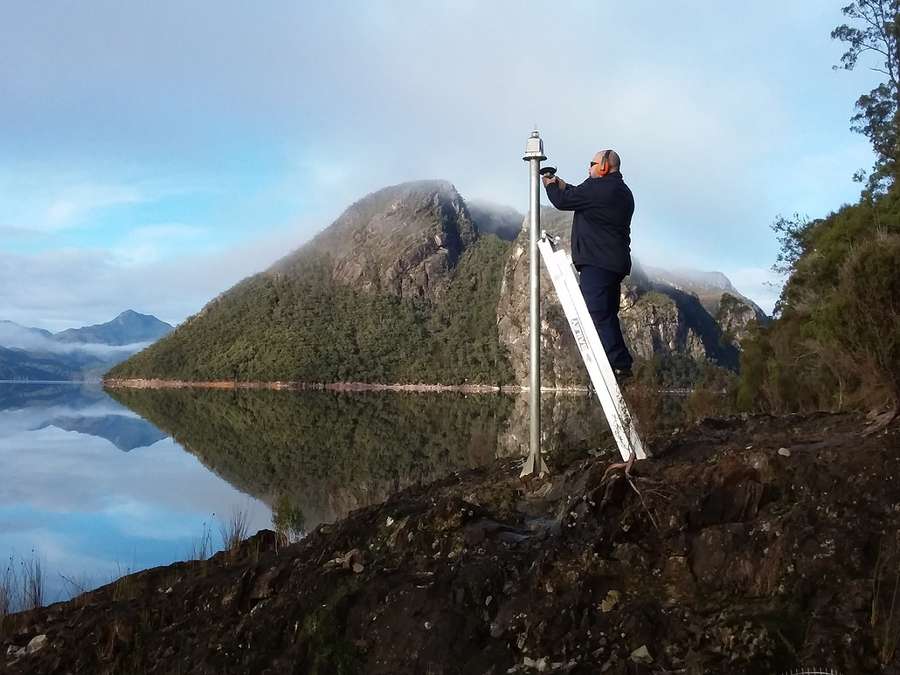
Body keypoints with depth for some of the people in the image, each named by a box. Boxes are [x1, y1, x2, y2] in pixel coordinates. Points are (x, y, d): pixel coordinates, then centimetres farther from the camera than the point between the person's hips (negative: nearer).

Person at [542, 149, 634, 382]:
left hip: (596, 263, -10)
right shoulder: (623, 192, 18)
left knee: (598, 315, -10)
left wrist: (550, 185, 13)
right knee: (608, 316, 15)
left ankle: (618, 365, -14)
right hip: (617, 264, 10)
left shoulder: (598, 187, -13)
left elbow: (563, 201, -6)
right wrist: (561, 184, 25)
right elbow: (581, 197, 27)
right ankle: (622, 364, 17)